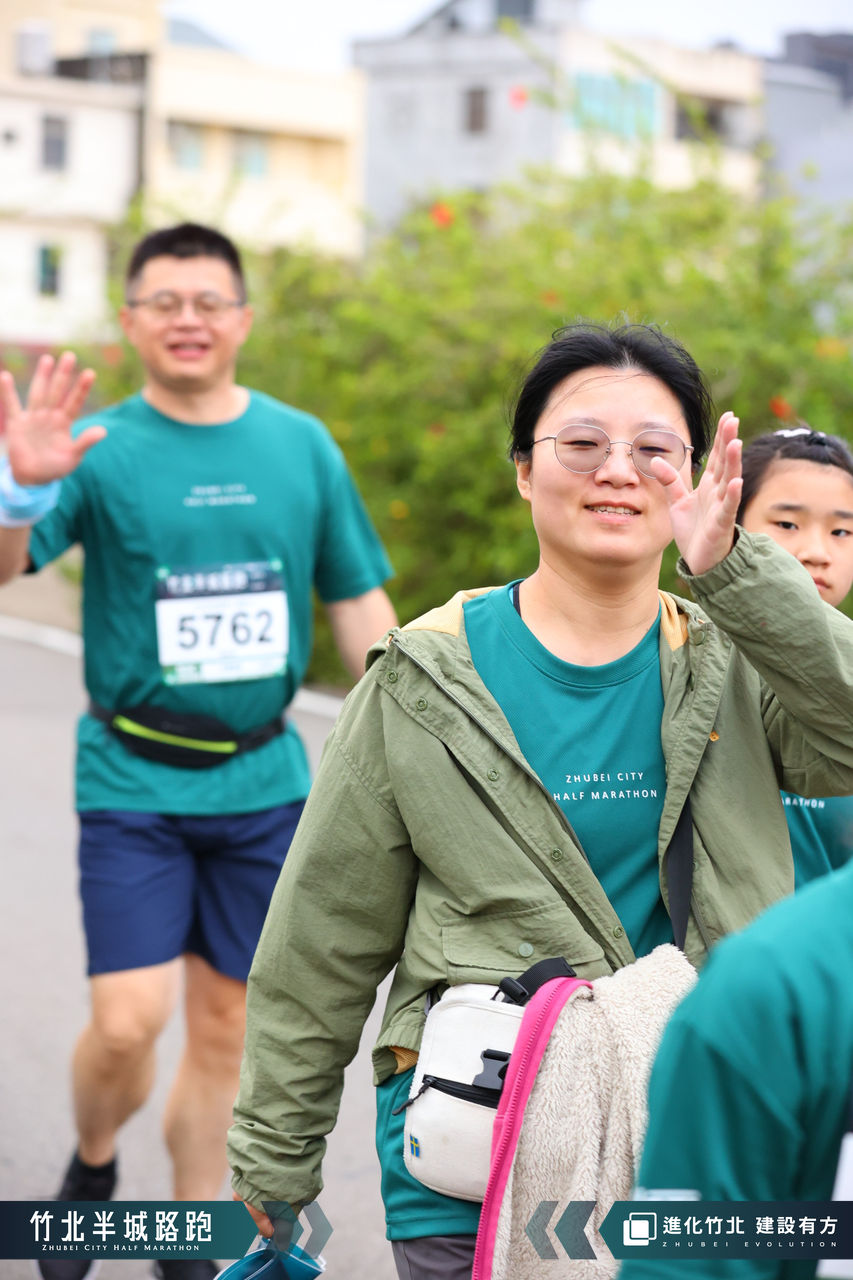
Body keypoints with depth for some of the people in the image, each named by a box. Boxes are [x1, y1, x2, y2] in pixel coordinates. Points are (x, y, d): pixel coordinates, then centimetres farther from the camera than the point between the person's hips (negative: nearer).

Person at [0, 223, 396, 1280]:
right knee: (128, 1023, -11)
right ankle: (91, 1168, 21)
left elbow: (360, 606, 10)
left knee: (224, 1026, 10)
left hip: (263, 780, 3)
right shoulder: (103, 449, -5)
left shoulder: (301, 446, 4)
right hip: (134, 782, -3)